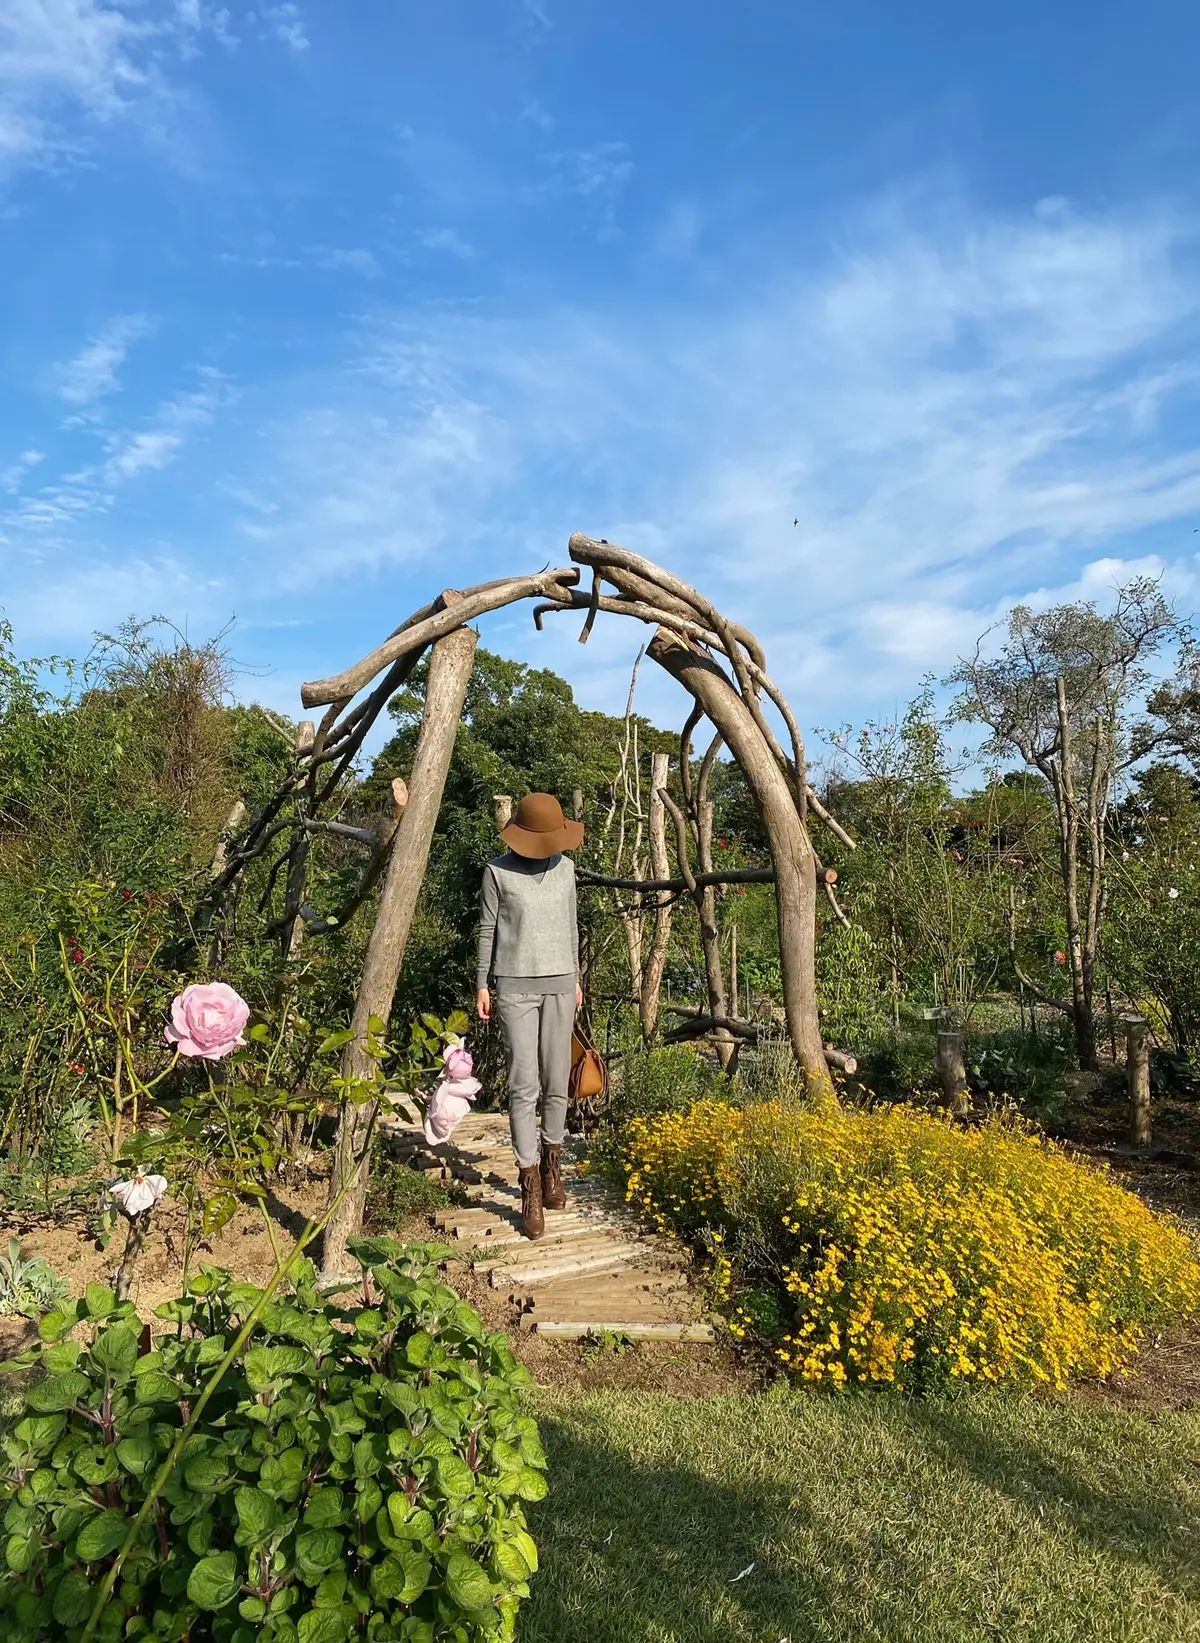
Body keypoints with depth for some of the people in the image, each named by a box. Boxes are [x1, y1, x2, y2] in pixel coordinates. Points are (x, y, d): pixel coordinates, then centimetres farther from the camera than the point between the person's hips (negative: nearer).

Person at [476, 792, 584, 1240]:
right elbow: (487, 930, 3)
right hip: (515, 986, -3)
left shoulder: (565, 867, 9)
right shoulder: (498, 871, -2)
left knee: (556, 1083, 6)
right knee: (523, 1085, -5)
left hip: (560, 984, 3)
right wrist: (482, 984, 3)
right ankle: (531, 1186, 1)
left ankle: (552, 1163, 26)